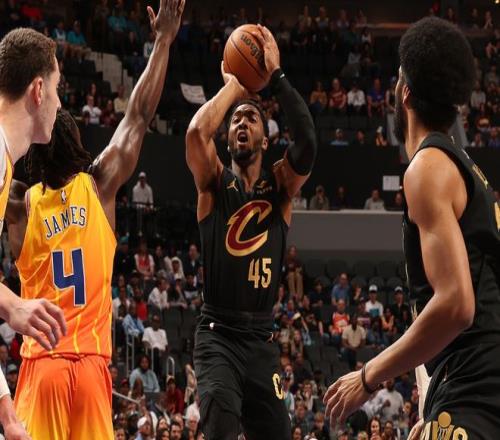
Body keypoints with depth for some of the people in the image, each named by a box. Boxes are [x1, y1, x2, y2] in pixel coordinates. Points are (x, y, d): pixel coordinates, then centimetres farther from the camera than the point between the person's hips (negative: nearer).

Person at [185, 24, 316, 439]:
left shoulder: (281, 185, 8)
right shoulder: (215, 182, 3)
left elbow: (307, 141, -13)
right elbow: (197, 131, -18)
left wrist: (277, 75, -11)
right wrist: (234, 85, -5)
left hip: (262, 339, 3)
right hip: (218, 336, -3)